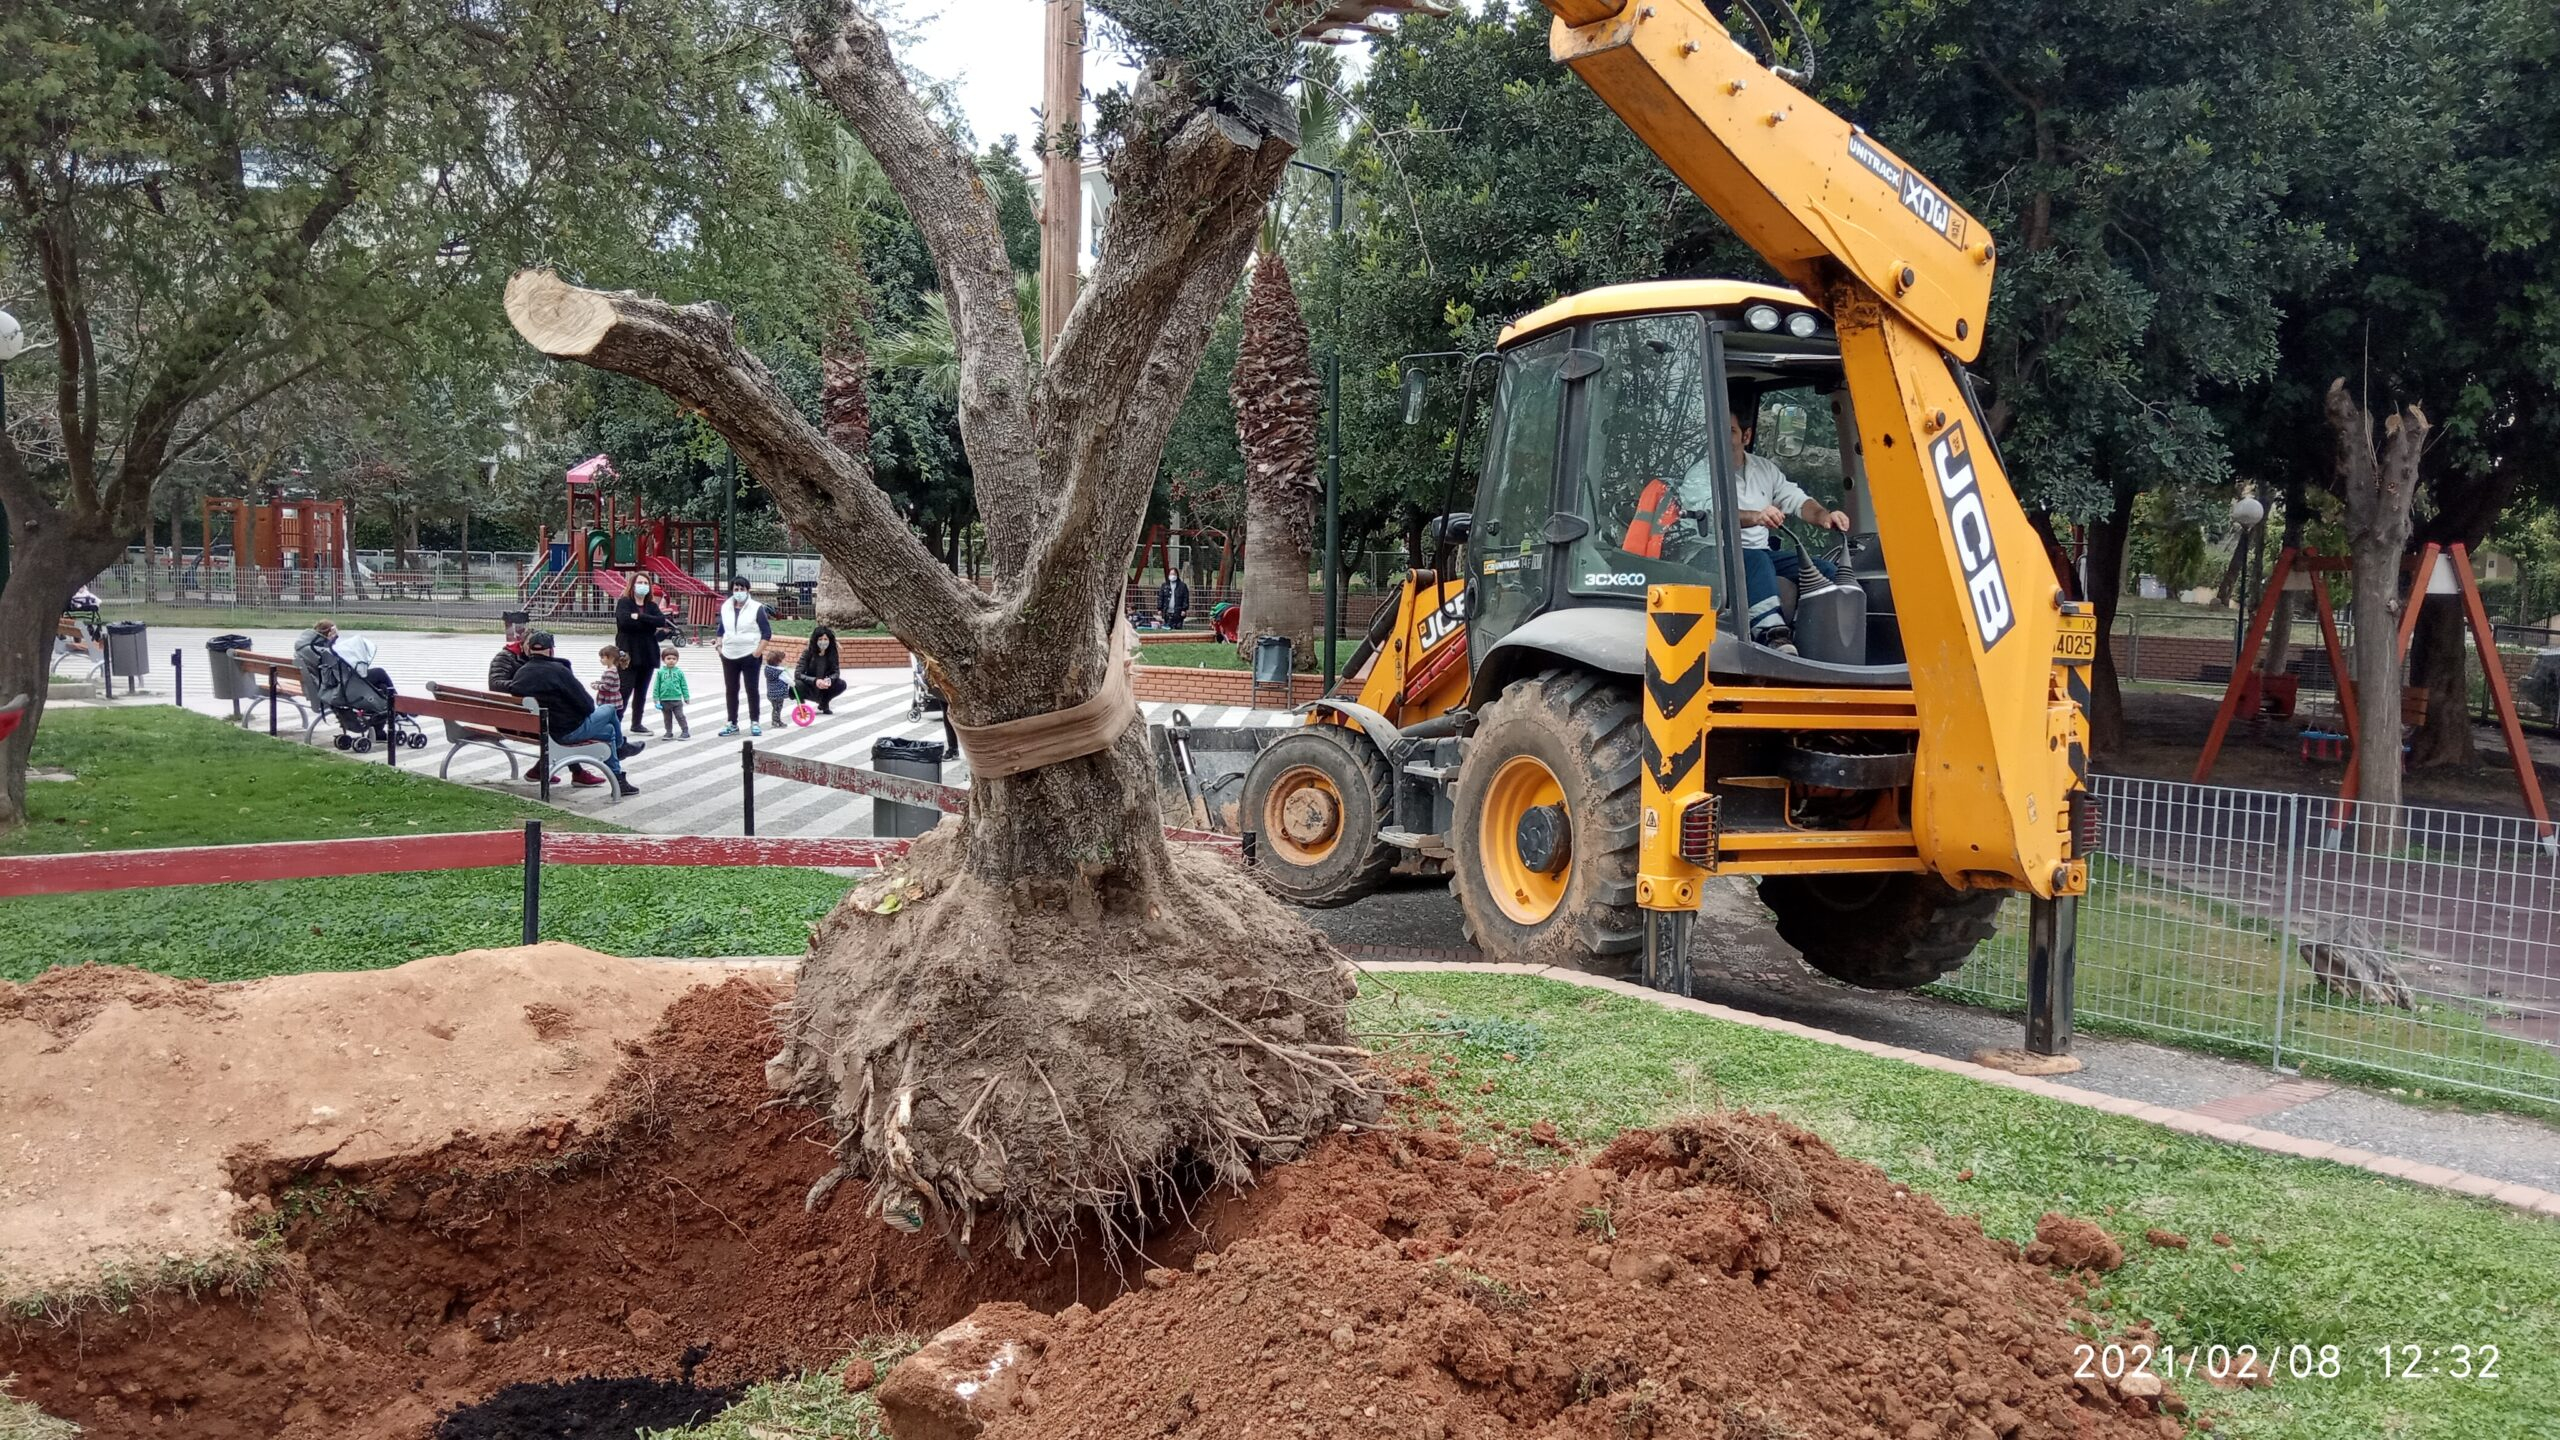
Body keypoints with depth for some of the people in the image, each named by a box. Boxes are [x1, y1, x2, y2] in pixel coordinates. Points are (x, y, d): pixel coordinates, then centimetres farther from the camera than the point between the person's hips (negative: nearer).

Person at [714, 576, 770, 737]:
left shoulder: (756, 608, -5)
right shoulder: (725, 607, 9)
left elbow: (767, 632, -6)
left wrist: (758, 652, -13)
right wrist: (719, 646, 7)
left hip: (749, 656, -4)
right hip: (729, 656, 4)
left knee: (752, 690, 0)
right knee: (730, 690, 7)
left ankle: (755, 722, 8)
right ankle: (732, 723, 14)